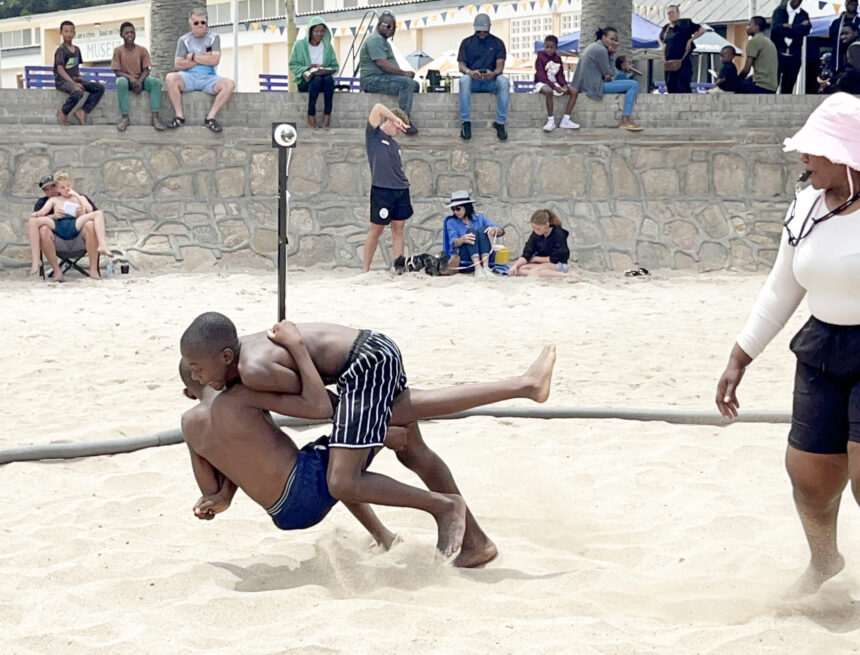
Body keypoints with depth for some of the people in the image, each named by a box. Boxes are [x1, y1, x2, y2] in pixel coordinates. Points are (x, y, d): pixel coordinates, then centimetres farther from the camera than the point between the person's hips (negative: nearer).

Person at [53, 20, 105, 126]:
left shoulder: (76, 49, 14)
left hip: (75, 80, 7)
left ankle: (82, 111, -11)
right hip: (62, 81, -7)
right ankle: (63, 112, -13)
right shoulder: (61, 50, -8)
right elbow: (60, 69, -15)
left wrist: (79, 77, 2)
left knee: (100, 88, -9)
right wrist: (73, 83, -22)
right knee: (78, 92, -38)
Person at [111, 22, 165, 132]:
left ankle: (155, 117, -34)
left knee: (156, 82, -29)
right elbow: (117, 71, -6)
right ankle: (125, 117, -34)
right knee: (121, 82, -38)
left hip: (140, 79, 2)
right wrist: (130, 77, -25)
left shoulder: (142, 50, 1)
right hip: (125, 78, -1)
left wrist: (139, 81, -22)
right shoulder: (118, 50, -2)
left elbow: (146, 70, -2)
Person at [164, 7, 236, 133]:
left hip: (209, 78, 0)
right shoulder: (184, 40, 8)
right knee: (170, 78, -32)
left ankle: (210, 117, -24)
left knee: (230, 84, -28)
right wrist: (204, 58, -4)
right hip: (189, 77, 0)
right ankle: (179, 116, -23)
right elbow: (178, 64, -4)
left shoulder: (214, 38, 8)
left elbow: (215, 60, -7)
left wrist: (192, 57, -4)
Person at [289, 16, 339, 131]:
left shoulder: (327, 46, 13)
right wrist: (308, 68, -14)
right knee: (317, 79, -37)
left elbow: (335, 67, 12)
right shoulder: (300, 45, 5)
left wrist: (326, 69, -10)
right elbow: (293, 66, 2)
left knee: (328, 78, -35)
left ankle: (327, 115, -33)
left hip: (325, 81, 2)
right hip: (305, 82, -2)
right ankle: (311, 116, -33)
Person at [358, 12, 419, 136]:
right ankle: (405, 120, -30)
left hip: (382, 78, 11)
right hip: (372, 80, -11)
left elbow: (389, 64, 24)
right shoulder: (375, 39, -12)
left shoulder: (383, 40, 24)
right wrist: (404, 73, -18)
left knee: (414, 84, 10)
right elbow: (382, 63, -23)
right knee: (406, 83, -28)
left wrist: (404, 73, 7)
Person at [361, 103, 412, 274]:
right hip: (381, 190, -6)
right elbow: (378, 108, -10)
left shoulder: (395, 144, 20)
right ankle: (365, 268, 7)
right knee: (376, 230, 0)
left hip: (401, 191, 6)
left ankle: (399, 265, 3)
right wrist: (396, 119, -6)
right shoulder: (374, 134, 3)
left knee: (398, 228, 4)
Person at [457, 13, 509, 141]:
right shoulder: (467, 43, 8)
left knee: (504, 81, -33)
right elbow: (461, 65, -1)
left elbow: (500, 66, -3)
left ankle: (500, 122, -32)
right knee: (464, 80, -36)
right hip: (473, 81, 0)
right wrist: (470, 72, -26)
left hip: (491, 81, 0)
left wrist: (493, 73, -29)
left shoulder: (497, 43, 7)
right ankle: (465, 122, -37)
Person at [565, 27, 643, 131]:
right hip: (595, 86, -11)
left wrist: (610, 54, 3)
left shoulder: (593, 46, 18)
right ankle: (625, 121, -17)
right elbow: (607, 73, -9)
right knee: (633, 85, -14)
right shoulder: (601, 50, -13)